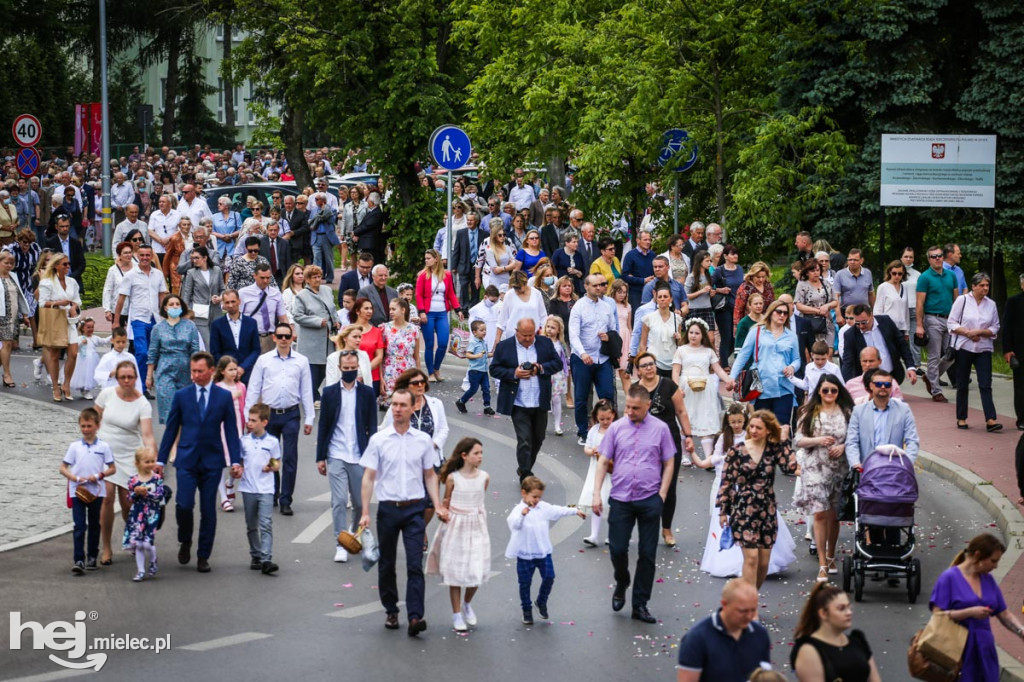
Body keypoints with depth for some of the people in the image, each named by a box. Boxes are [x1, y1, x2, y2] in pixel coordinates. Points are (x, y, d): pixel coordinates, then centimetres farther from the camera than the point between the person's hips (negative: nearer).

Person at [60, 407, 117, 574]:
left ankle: (92, 557, 24)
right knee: (79, 526, -7)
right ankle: (79, 560, -10)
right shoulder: (74, 447, 1)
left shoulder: (103, 447, 0)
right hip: (77, 491, -1)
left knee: (94, 526, 12)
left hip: (96, 491, 1)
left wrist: (98, 476, -13)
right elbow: (63, 468, 3)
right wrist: (76, 478, -14)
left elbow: (112, 468, 5)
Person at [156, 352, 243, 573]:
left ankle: (203, 556, 13)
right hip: (186, 460, 0)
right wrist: (160, 460, 6)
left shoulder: (224, 397, 4)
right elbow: (171, 429, 8)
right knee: (184, 505, -14)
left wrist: (236, 461, -4)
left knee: (208, 511, 2)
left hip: (212, 461, 0)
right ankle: (185, 542, 13)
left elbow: (231, 430, 4)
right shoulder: (182, 396, 5)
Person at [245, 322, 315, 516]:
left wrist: (309, 419, 3)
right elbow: (253, 389, 6)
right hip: (269, 413, 1)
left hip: (291, 414, -1)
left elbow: (306, 391, 6)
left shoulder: (301, 361, 4)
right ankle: (271, 494, 26)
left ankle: (286, 501, 2)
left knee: (290, 458, -3)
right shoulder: (264, 360, 4)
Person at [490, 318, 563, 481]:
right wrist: (514, 373, -17)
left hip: (540, 403, 4)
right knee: (524, 441, -8)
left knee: (538, 439, 15)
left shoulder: (545, 343, 4)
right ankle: (525, 476, -2)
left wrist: (541, 368, -12)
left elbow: (558, 363, 6)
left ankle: (525, 469, 33)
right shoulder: (503, 347, -2)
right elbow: (494, 369, -2)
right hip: (518, 404, -4)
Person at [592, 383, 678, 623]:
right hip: (620, 499, 1)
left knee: (647, 554, 3)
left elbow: (668, 464, 5)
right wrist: (596, 494, -3)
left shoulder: (660, 429, 1)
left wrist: (662, 495, -4)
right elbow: (603, 462, 5)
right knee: (617, 549, -2)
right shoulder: (616, 428, 3)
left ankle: (640, 605, 12)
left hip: (649, 500, 0)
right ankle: (621, 584, 30)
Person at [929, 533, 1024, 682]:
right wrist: (970, 612, -19)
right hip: (959, 652, -6)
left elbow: (1005, 615, 15)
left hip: (984, 652, 6)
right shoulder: (949, 577, -6)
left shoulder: (988, 580, 12)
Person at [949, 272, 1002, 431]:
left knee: (985, 384, -9)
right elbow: (951, 323, -3)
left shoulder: (991, 304, 6)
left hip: (983, 349, 1)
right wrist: (967, 332, -16)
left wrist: (979, 332, -11)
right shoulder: (962, 300, -1)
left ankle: (990, 420, -16)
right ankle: (961, 418, 17)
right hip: (964, 348, -1)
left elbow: (995, 328, 7)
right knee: (962, 385, 7)